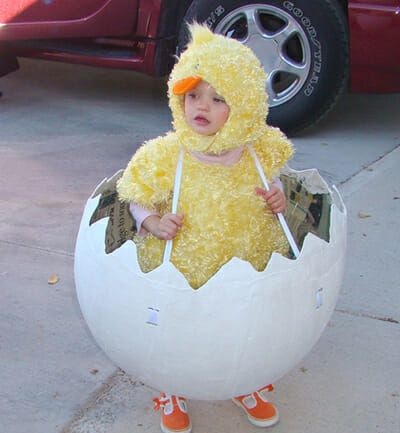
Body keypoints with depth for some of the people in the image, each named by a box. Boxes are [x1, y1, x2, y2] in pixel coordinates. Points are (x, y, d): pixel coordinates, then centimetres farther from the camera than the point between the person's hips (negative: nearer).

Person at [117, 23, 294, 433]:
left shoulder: (258, 152, -12)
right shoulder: (165, 158, -20)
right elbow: (138, 201, -6)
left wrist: (277, 200, -12)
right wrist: (154, 223, -25)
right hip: (180, 274, -2)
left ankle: (245, 385, 55)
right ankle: (172, 394, 48)